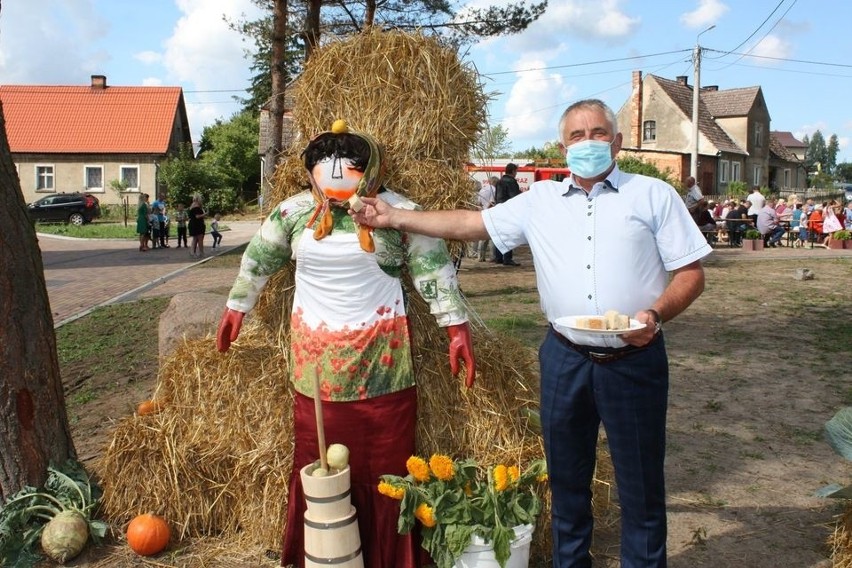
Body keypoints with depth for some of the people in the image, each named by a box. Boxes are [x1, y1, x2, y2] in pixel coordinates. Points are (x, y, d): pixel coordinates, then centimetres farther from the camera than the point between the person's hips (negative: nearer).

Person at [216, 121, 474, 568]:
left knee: (383, 465, 4)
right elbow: (258, 259, 19)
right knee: (316, 465, 9)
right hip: (315, 363, 3)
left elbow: (434, 271, -1)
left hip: (381, 362, -2)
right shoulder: (293, 211, 5)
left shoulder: (398, 211, -3)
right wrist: (236, 307, 25)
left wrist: (457, 328, -5)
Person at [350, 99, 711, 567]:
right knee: (566, 477, 16)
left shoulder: (654, 195, 1)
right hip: (564, 357, 3)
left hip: (634, 359, -2)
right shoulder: (540, 200, 9)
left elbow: (691, 273, 0)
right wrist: (395, 217, 6)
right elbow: (471, 223, 9)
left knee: (641, 483, 8)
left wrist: (656, 313, -19)